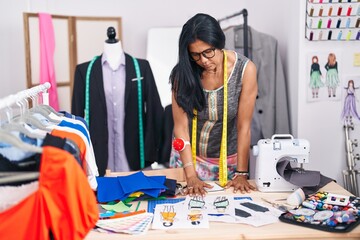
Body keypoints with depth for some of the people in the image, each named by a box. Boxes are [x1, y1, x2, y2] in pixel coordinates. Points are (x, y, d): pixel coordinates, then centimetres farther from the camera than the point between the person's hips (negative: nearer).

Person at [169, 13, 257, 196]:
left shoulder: (245, 69, -19)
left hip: (227, 158, 0)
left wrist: (241, 173, -16)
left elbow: (244, 126, -16)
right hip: (187, 155, 1)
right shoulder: (183, 72, -16)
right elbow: (180, 125, -17)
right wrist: (191, 176, -23)